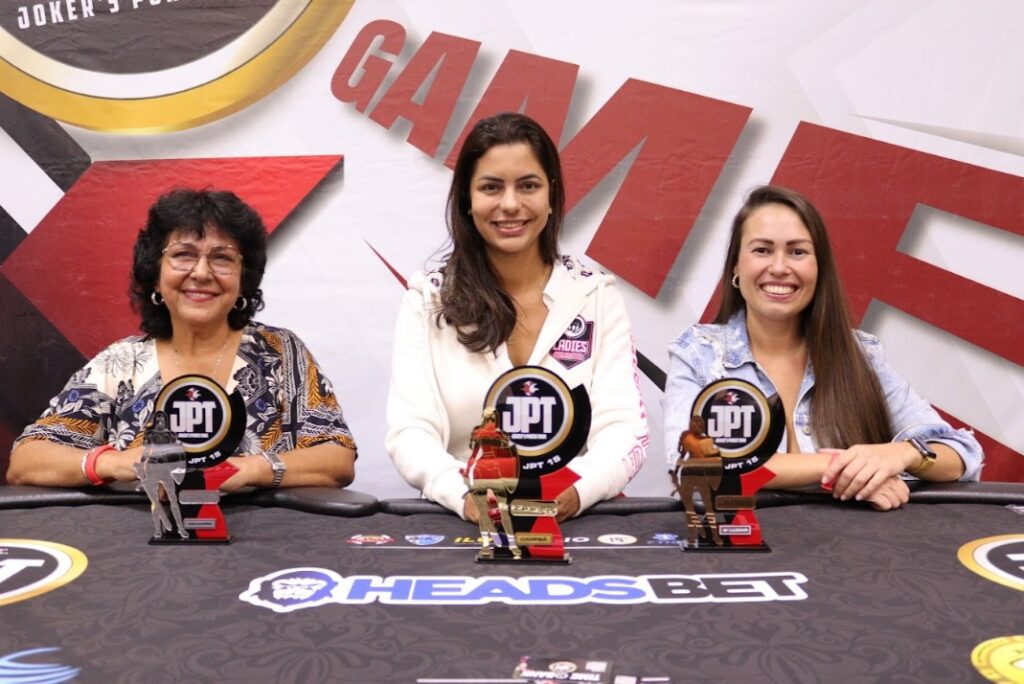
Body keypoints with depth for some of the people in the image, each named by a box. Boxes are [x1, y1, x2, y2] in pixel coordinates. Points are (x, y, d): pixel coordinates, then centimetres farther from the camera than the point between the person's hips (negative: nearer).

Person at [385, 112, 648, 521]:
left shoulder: (597, 298, 5)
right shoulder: (427, 302, 4)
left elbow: (622, 428, -4)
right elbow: (410, 431, -6)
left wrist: (579, 490, -26)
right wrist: (466, 495, -26)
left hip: (576, 521, 1)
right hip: (462, 522, -1)